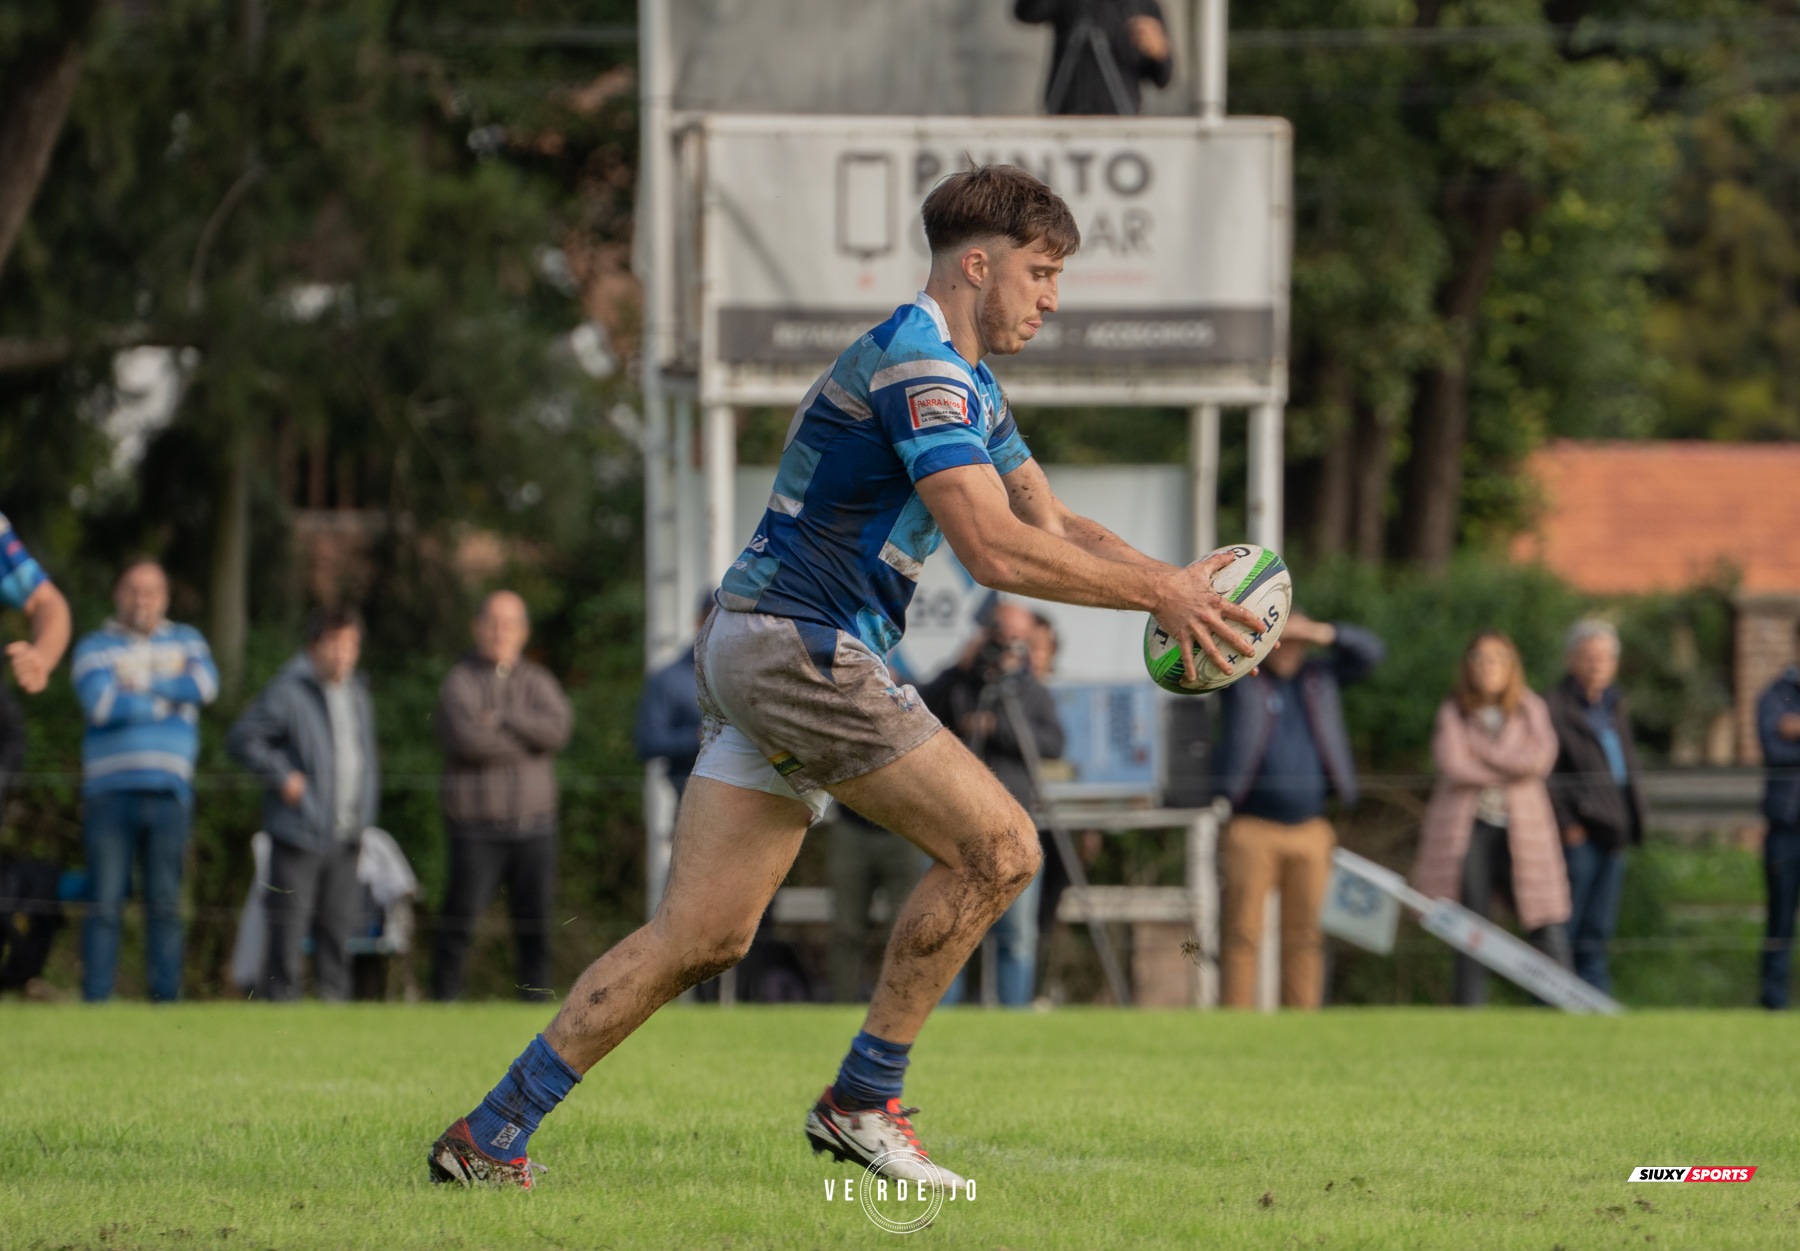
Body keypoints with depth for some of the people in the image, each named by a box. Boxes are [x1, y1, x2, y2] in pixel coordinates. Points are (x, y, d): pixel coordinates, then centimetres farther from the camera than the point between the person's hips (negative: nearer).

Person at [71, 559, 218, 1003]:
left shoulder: (186, 641, 17)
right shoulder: (95, 646, 7)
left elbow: (205, 684, -4)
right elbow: (100, 704, -11)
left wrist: (136, 686, -6)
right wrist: (167, 700, -2)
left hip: (169, 792, 2)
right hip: (110, 793, -2)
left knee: (165, 904, 2)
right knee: (105, 904, -7)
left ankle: (166, 998, 4)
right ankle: (95, 1003, -6)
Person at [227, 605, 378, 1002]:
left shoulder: (357, 694, 14)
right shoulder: (288, 693, -9)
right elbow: (241, 738, -7)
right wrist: (282, 776, -13)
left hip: (345, 837, 6)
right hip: (299, 834, -6)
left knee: (338, 928, 9)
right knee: (289, 928, -5)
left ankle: (334, 1006, 14)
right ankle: (283, 1006, -2)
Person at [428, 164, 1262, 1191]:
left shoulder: (969, 383, 20)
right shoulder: (918, 367, -15)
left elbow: (1049, 523, 23)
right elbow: (993, 549, -23)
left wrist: (1170, 582, 7)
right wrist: (1155, 592, -19)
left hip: (755, 651, 10)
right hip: (796, 647, -10)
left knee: (701, 935, 7)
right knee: (998, 846, -9)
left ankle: (491, 1135, 6)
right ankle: (864, 1101, -3)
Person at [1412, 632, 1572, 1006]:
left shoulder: (1531, 709, 10)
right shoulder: (1452, 714, 7)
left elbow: (1542, 758, -7)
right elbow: (1452, 765, -10)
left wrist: (1483, 750, -6)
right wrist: (1511, 771, -6)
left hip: (1521, 831, 1)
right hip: (1469, 830, -1)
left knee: (1549, 932, -7)